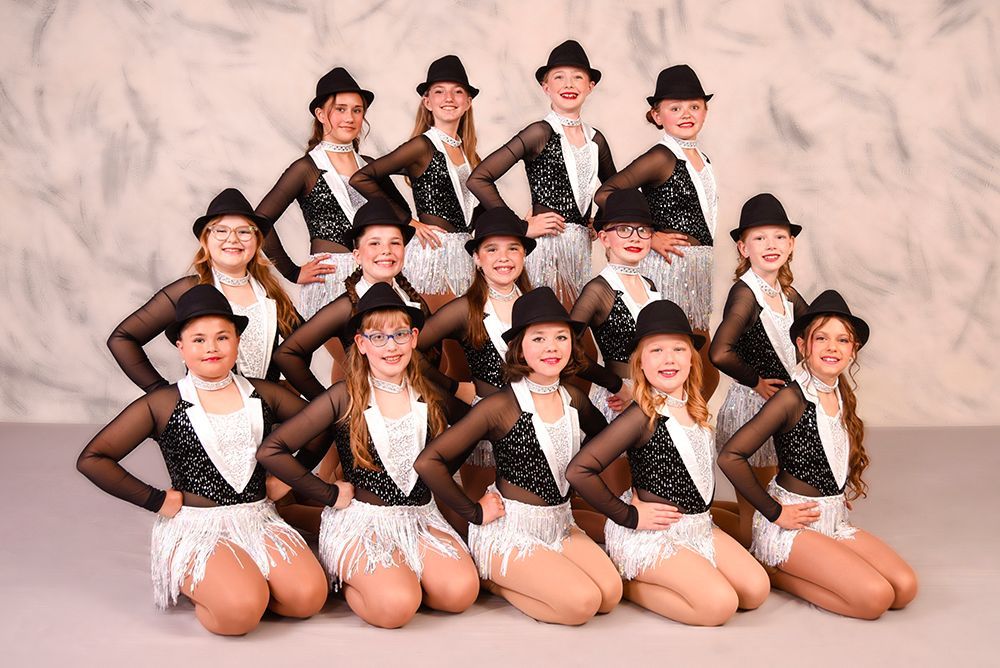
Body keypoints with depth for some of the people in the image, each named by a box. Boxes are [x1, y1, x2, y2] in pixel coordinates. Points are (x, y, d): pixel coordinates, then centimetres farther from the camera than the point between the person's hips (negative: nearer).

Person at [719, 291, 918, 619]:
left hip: (834, 519, 8)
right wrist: (774, 512, -16)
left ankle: (784, 570, 3)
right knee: (875, 597, -20)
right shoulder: (792, 399, -16)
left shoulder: (844, 396, 7)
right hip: (792, 526, -8)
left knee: (905, 588, -8)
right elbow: (730, 456, -22)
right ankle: (775, 573, -2)